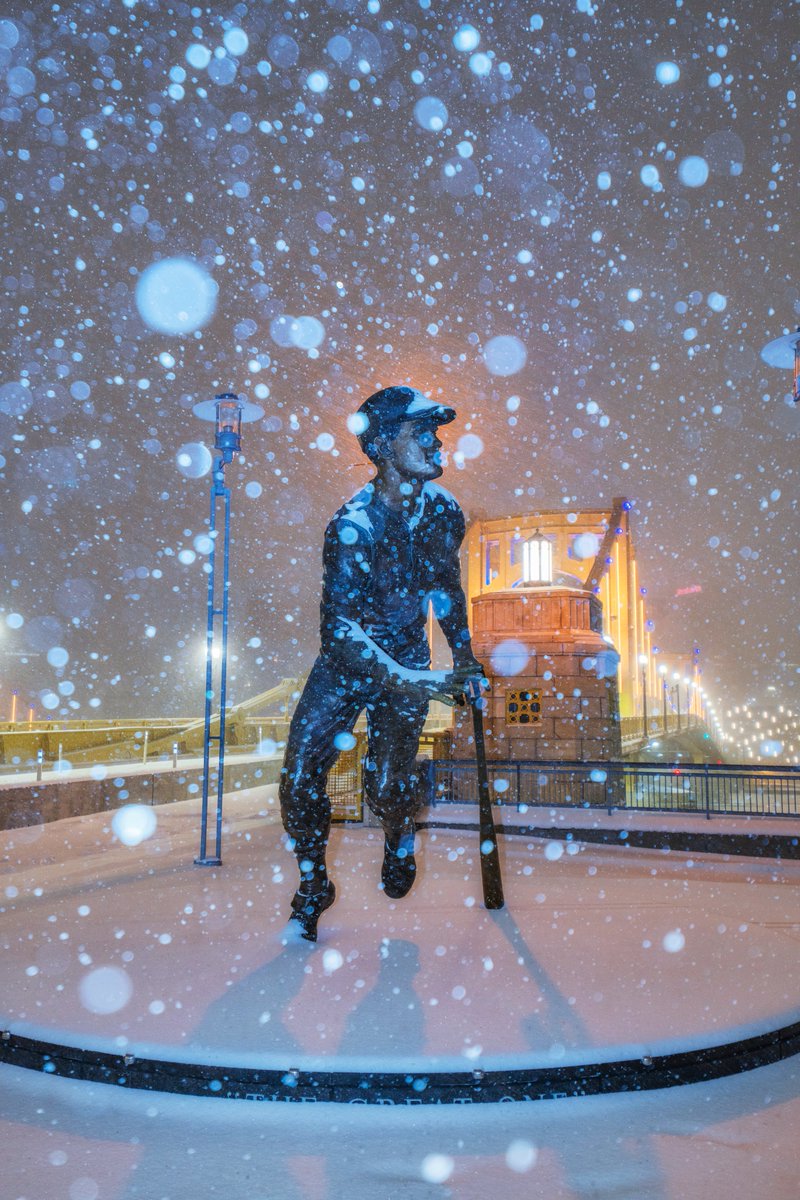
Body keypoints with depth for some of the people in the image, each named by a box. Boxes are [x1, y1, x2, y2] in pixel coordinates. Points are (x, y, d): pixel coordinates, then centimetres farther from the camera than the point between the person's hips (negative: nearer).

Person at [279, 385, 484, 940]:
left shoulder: (443, 509, -6)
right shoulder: (352, 526, -23)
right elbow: (341, 626, -28)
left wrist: (463, 652, 7)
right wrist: (410, 681, -38)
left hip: (407, 658, 2)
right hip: (345, 662, -2)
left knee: (387, 786, -8)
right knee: (299, 778, -9)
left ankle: (400, 837, 30)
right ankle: (313, 885, 18)